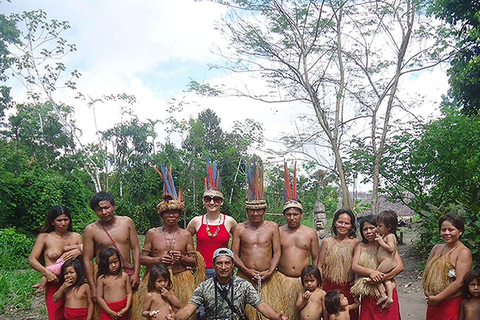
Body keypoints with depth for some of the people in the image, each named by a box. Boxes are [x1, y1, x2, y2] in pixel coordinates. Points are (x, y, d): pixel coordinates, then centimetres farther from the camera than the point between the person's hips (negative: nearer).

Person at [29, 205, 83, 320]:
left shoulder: (77, 237, 7)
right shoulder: (44, 237, 2)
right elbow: (32, 259, -3)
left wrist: (79, 252, -15)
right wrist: (46, 273, -18)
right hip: (54, 284, -2)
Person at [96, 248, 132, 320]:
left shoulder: (124, 276, 1)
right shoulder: (101, 279, -5)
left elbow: (129, 293, 3)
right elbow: (99, 297, -6)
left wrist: (126, 308, -8)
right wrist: (110, 312, -9)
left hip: (122, 312, 2)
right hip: (107, 311, -2)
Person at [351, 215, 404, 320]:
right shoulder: (361, 246, 8)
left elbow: (400, 266, -9)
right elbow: (354, 267, -3)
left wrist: (381, 278, -18)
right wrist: (371, 272, -19)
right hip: (368, 296, 3)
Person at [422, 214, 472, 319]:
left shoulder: (463, 252, -12)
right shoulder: (437, 248, 8)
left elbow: (459, 282, -18)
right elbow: (427, 272, 12)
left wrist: (437, 298, -15)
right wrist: (426, 291, -5)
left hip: (451, 303, -6)